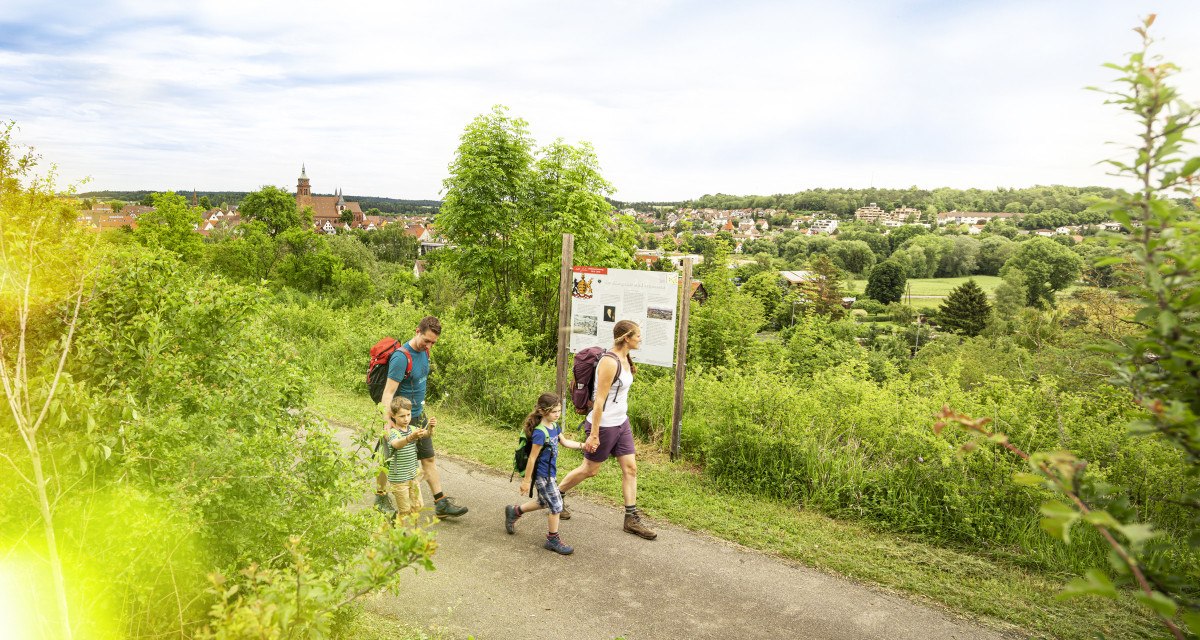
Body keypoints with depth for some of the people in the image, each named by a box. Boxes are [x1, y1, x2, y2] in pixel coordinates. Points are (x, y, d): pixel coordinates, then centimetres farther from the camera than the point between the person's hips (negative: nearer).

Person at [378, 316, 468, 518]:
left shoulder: (424, 351, 3)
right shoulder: (401, 357, -23)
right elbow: (388, 393, -27)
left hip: (418, 416, 8)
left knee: (429, 460, 9)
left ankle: (441, 504, 14)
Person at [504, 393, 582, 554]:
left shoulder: (554, 426, 0)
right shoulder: (540, 433, -26)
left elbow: (565, 442, 15)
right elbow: (532, 458, -22)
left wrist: (583, 445, 3)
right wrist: (526, 481, -17)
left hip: (549, 473, 9)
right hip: (542, 475, -9)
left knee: (544, 503, 24)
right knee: (556, 505, 0)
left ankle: (514, 511, 41)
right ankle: (553, 540, 16)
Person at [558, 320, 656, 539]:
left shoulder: (624, 359, 5)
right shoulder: (609, 362, -23)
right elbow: (599, 400, -23)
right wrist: (593, 435, -21)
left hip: (621, 423, 8)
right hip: (604, 425, -8)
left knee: (630, 468, 7)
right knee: (589, 469, 8)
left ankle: (632, 519, 15)